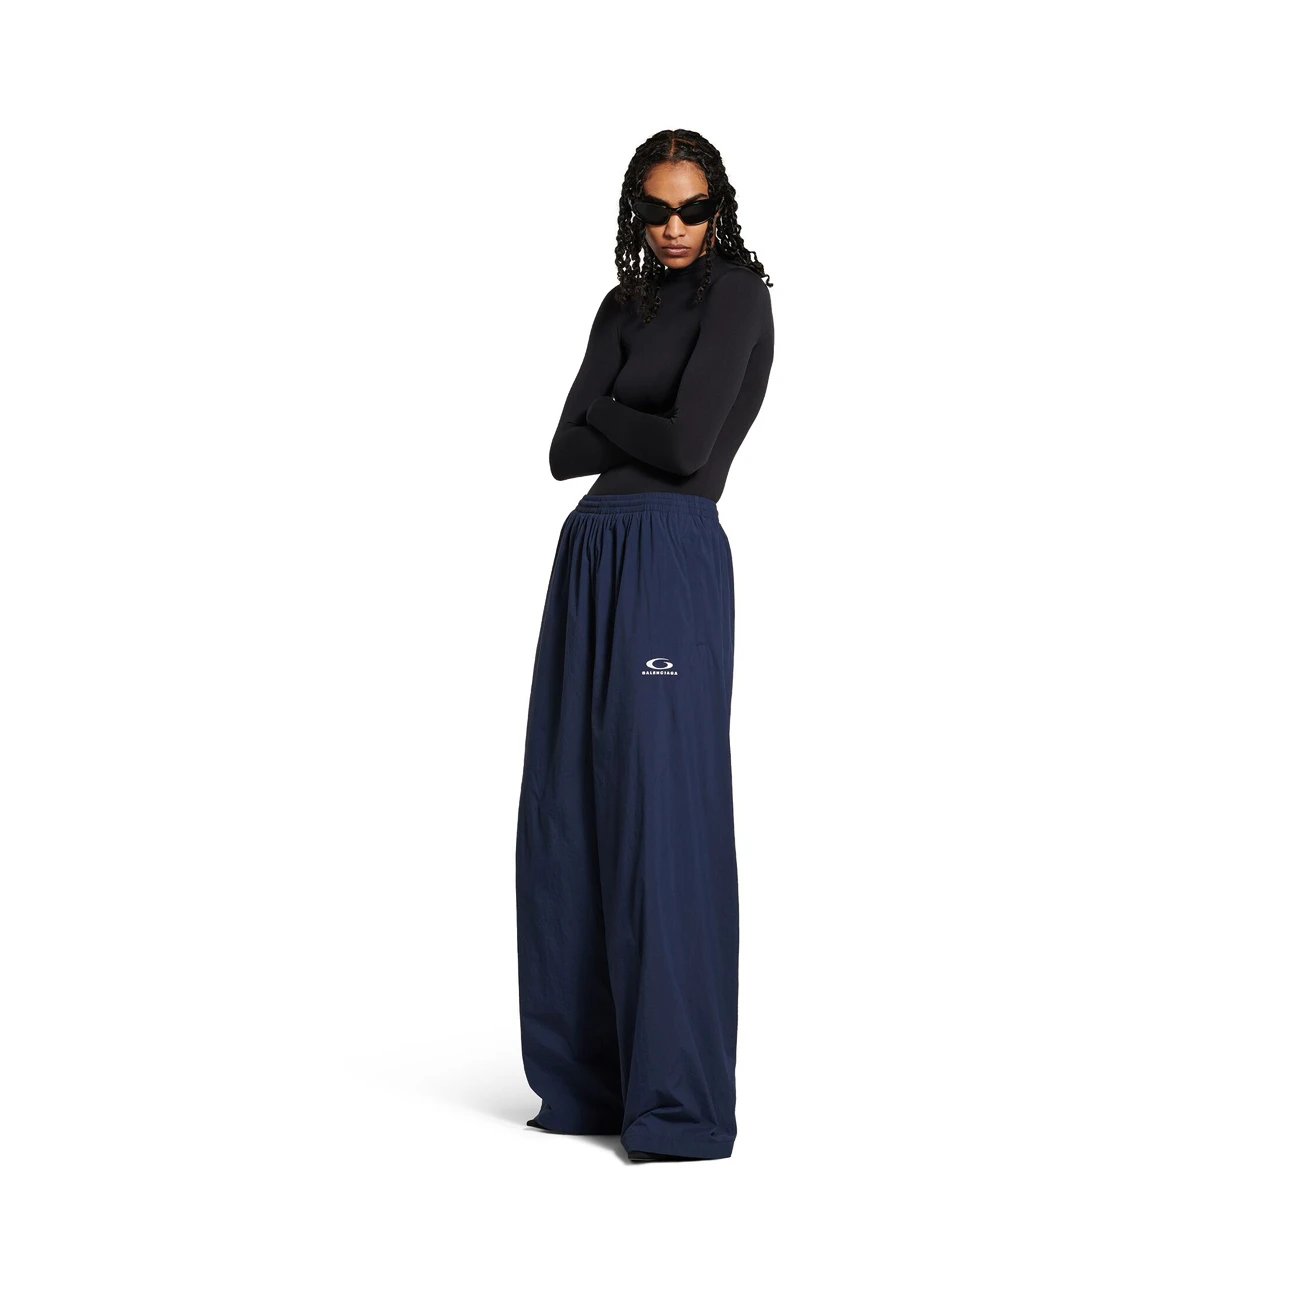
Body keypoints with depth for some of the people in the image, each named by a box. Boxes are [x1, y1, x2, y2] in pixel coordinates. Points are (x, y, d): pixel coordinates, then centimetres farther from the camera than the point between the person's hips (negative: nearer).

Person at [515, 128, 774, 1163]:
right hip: (591, 558, 8)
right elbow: (566, 452, 9)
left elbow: (689, 444, -14)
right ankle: (590, 1078, 16)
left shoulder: (737, 291, -2)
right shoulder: (624, 307, 19)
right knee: (566, 816, 6)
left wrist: (607, 415, 3)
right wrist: (643, 430, -7)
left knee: (663, 817, -9)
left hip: (674, 563, -8)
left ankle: (681, 1101, -4)